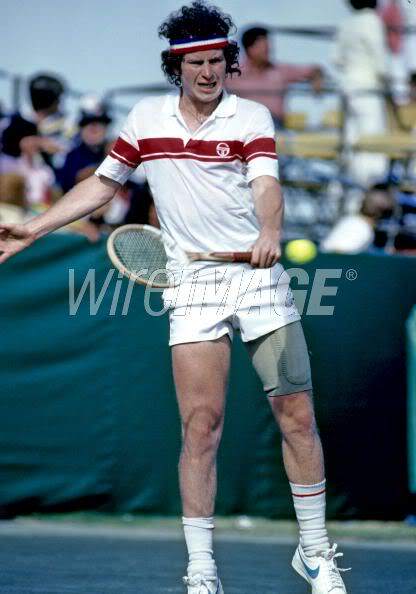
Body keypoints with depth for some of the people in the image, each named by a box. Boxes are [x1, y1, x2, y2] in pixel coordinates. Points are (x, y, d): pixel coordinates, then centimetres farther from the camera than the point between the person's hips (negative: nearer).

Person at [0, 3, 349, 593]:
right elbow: (102, 184, 21)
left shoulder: (253, 117, 0)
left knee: (297, 415, -1)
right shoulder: (145, 118, 9)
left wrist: (270, 233, -37)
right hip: (192, 288, 1)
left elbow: (266, 184, -16)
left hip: (259, 279, -1)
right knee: (201, 427, -7)